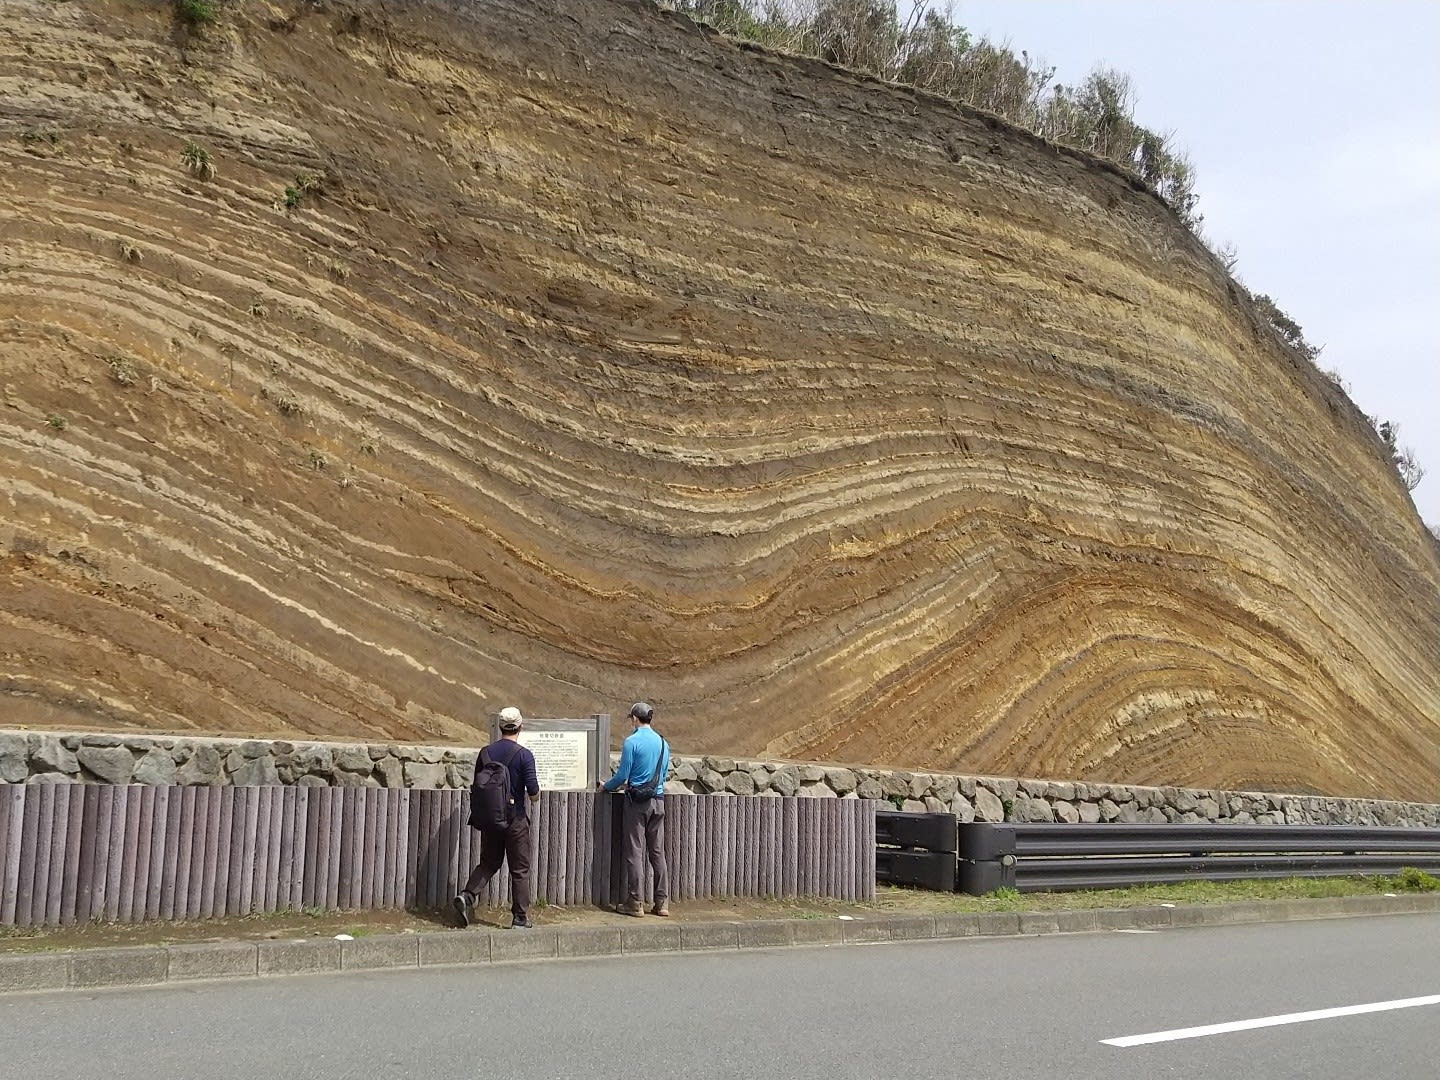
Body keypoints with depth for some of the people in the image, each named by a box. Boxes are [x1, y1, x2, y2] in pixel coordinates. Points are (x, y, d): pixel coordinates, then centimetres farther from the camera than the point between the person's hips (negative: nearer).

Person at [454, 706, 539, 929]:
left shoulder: (485, 752, 2)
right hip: (515, 818, -4)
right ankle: (520, 918, 8)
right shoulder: (524, 755, -11)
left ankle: (467, 896, -6)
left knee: (488, 863, 16)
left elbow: (476, 788, 7)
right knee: (520, 869, 6)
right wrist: (535, 795, 8)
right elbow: (533, 792, -15)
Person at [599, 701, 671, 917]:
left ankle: (635, 903, 1)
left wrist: (606, 786, 9)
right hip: (658, 800, 5)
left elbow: (622, 774, -8)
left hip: (637, 801, -5)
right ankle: (662, 902, 8)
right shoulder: (662, 743, 8)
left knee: (635, 852, 0)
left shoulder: (632, 742, -9)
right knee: (658, 852, 8)